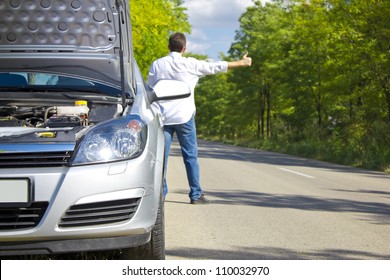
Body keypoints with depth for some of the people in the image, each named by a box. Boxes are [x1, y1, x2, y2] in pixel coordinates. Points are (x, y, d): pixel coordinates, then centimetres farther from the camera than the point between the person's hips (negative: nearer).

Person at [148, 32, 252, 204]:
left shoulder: (157, 64, 3)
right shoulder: (190, 64, -4)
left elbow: (150, 90, 7)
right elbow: (217, 67, 5)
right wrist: (242, 63, 17)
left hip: (162, 116, 2)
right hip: (183, 116, -2)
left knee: (161, 156, 5)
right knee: (190, 156, 4)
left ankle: (160, 192, 3)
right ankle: (196, 194, 6)